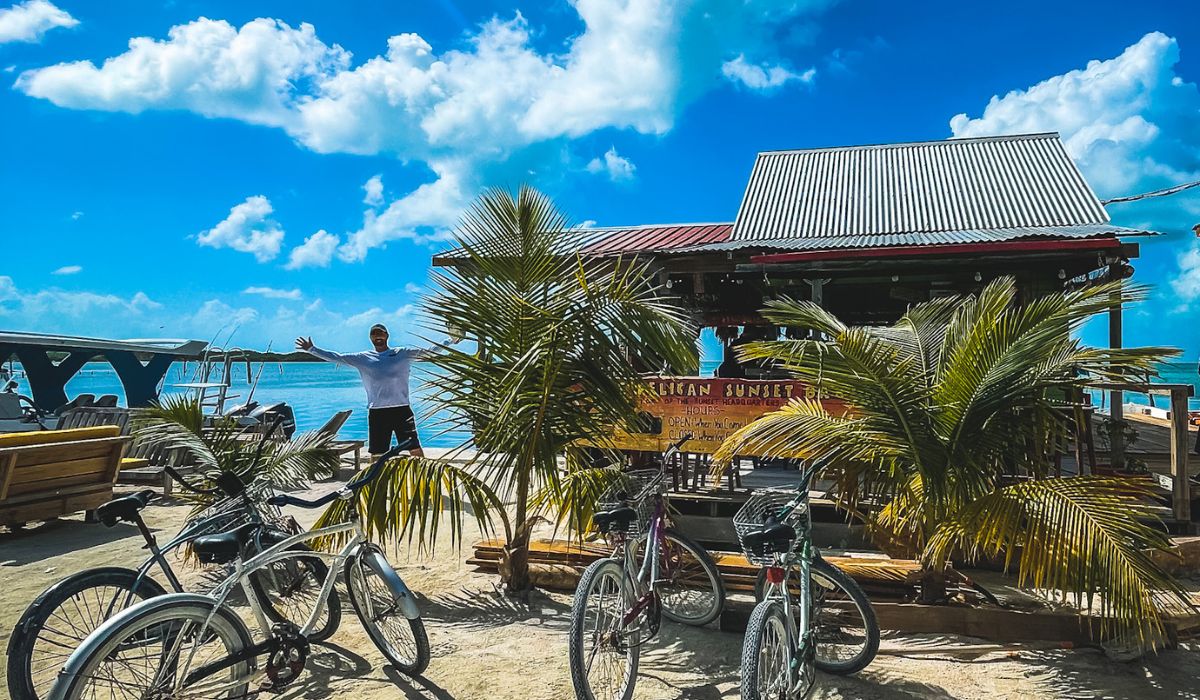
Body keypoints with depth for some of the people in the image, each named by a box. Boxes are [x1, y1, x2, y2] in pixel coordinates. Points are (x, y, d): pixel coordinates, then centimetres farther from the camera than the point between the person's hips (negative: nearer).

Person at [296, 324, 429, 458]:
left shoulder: (403, 353, 7)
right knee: (376, 453, 5)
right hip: (377, 412, 2)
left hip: (402, 409, -2)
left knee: (415, 449, -5)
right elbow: (336, 357, 13)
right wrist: (311, 349, 12)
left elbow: (424, 351, 1)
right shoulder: (362, 358, 11)